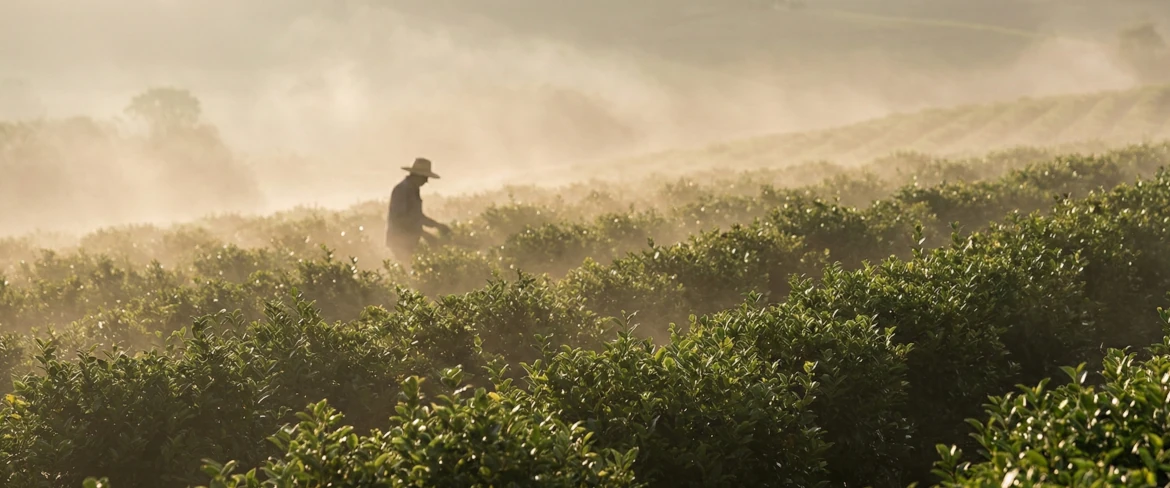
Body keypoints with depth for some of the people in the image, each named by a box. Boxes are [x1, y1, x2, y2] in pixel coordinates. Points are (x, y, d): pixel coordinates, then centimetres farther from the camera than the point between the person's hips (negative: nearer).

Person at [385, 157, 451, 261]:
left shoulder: (413, 190, 14)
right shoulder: (401, 190, -15)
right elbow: (399, 218, -22)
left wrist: (438, 225, 15)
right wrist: (423, 233, -21)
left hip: (408, 242, 9)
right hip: (400, 241, -9)